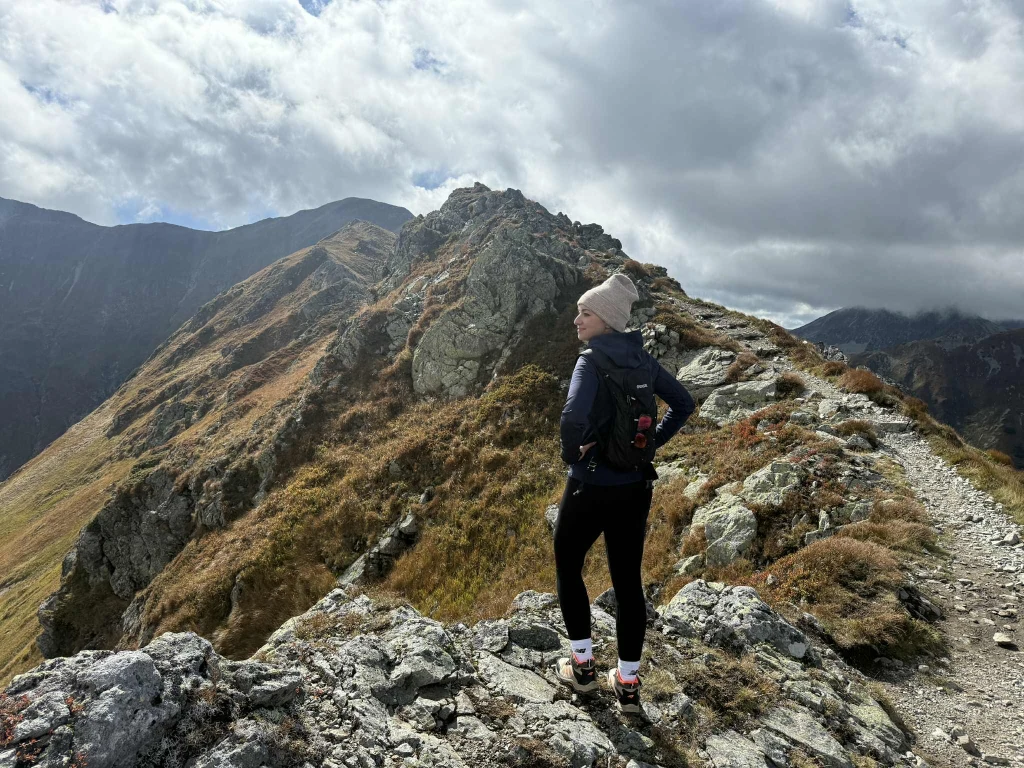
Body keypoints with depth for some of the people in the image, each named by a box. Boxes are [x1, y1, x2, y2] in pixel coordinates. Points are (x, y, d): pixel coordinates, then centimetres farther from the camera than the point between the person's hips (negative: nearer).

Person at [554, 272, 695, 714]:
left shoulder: (592, 361, -19)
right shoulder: (641, 358, 3)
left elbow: (574, 417, -36)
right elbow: (683, 403, 13)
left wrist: (571, 453, -17)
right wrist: (652, 443, 10)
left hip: (592, 487, -6)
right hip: (636, 486, 6)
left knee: (568, 568, 18)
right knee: (628, 580, 14)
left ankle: (583, 666, 28)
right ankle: (628, 683, 25)